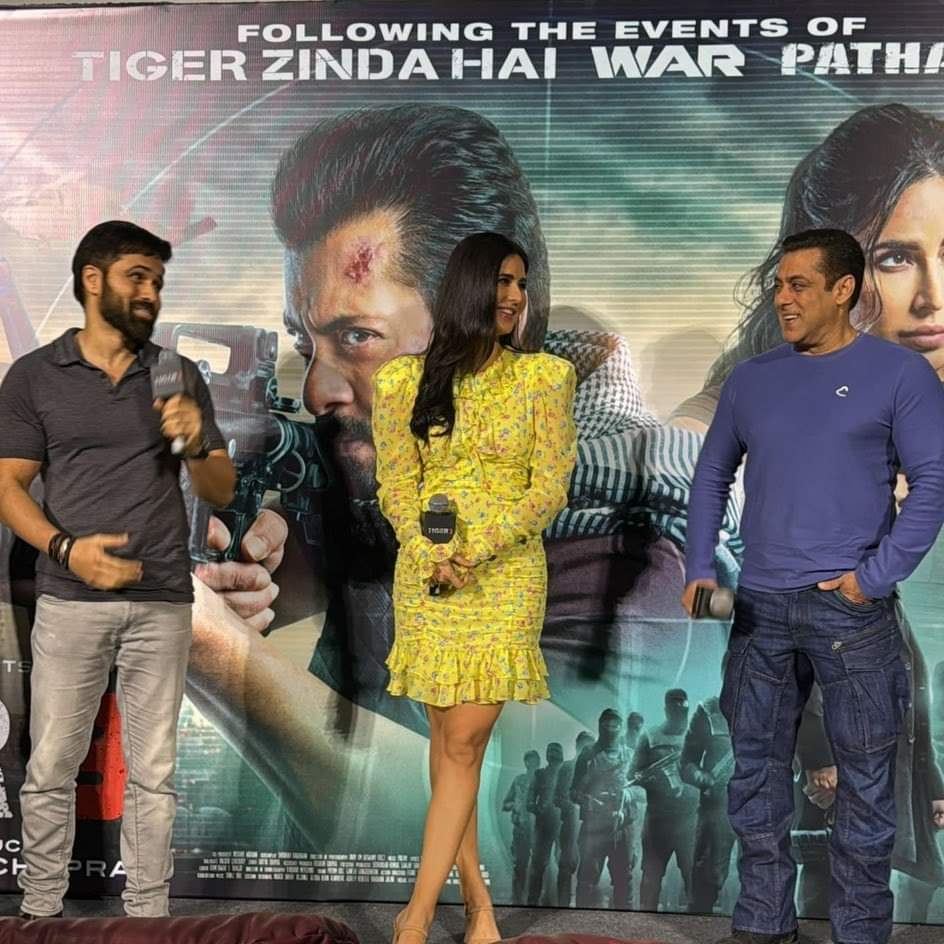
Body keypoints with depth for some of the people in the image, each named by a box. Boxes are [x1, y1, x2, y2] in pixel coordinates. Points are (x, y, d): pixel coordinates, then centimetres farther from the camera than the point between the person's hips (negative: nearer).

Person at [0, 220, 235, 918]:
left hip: (163, 602, 2)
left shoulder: (179, 376, 9)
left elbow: (222, 492, 11)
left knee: (153, 773, 5)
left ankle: (148, 912, 14)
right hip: (70, 599, -1)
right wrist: (66, 549, -16)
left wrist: (195, 445, -11)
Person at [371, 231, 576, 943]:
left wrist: (474, 547, -15)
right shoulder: (406, 379, 4)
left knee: (465, 741, -6)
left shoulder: (544, 377, 1)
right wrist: (431, 554, -16)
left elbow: (550, 489, -3)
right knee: (449, 739, 6)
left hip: (507, 575, -1)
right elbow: (396, 486, 2)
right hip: (426, 579, 2)